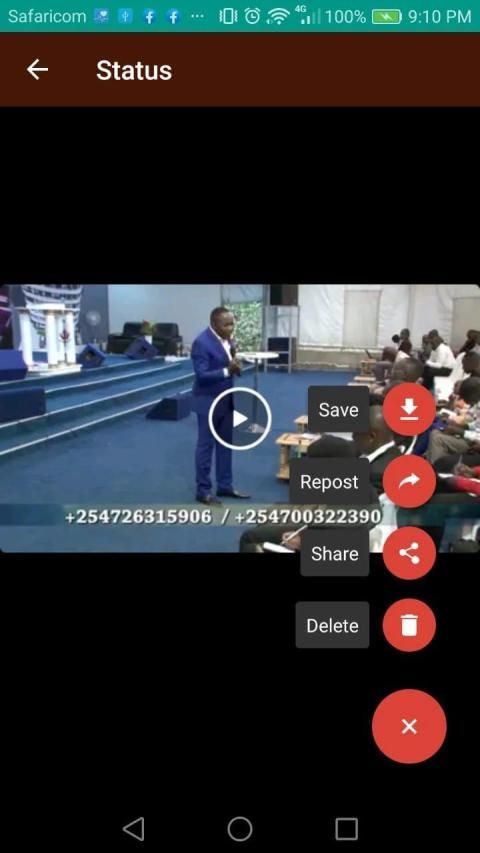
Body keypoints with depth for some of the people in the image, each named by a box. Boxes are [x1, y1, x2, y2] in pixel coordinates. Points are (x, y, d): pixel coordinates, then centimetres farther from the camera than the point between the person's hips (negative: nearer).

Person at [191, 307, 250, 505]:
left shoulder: (228, 339, 5)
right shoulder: (202, 343, -21)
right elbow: (201, 375, -24)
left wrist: (236, 366, -9)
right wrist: (227, 371, -31)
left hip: (226, 398, 8)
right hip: (208, 400, -8)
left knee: (226, 444, 14)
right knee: (206, 445, 2)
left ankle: (225, 486, 25)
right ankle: (203, 491, 12)